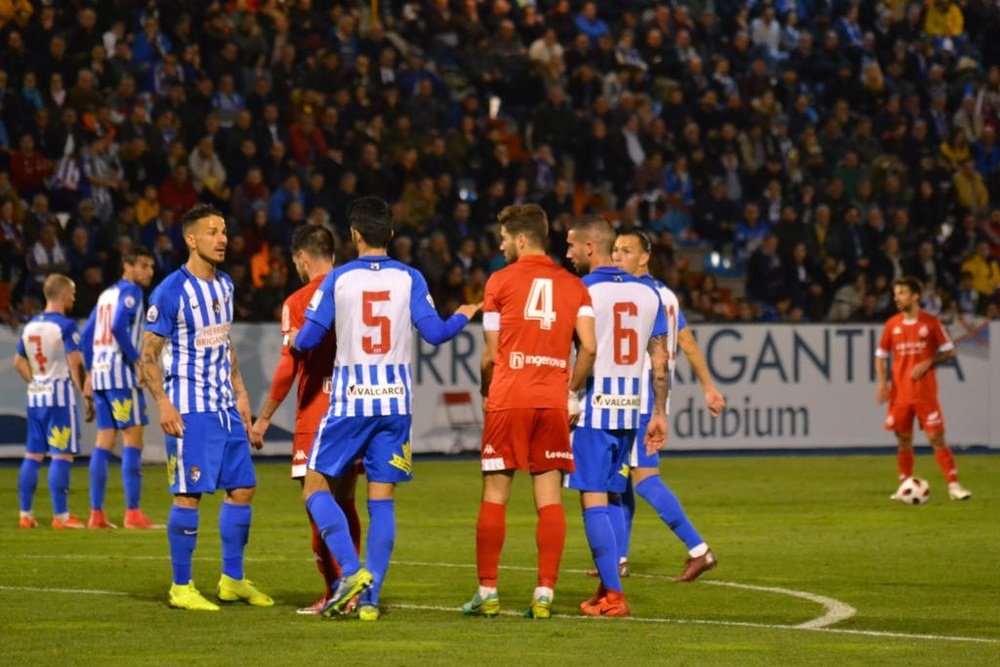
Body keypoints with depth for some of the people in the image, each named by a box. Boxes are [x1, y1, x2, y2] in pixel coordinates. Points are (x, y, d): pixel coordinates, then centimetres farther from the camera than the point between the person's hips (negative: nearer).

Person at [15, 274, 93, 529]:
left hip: (35, 397, 7)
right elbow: (76, 365, -16)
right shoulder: (65, 326, -11)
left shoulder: (30, 325, 12)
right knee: (62, 455, -5)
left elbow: (19, 362, 19)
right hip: (60, 396, -7)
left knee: (33, 455, 11)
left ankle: (25, 514, 12)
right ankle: (61, 515, -6)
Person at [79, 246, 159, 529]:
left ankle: (96, 513, 7)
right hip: (121, 372, -9)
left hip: (100, 372, 9)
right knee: (132, 439, -7)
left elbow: (87, 334, 19)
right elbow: (119, 327, -22)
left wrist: (90, 373, 20)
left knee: (104, 441, 9)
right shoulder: (130, 292, -7)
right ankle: (133, 513, -11)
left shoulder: (106, 294, 18)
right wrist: (137, 361, -17)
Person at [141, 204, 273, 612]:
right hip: (190, 409, -8)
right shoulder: (171, 292, -12)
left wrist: (239, 392, 18)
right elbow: (148, 355, -10)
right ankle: (181, 587, 1)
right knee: (189, 494, -7)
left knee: (242, 488, 8)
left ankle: (233, 579, 19)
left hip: (225, 407, 8)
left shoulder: (224, 285, 11)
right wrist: (164, 404, -19)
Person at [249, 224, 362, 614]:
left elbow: (288, 367, -13)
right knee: (345, 503, 16)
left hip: (315, 418, -6)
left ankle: (335, 593, -2)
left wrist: (264, 418, -4)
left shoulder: (297, 303, -9)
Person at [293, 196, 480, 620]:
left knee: (316, 488, 7)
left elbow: (306, 341, -3)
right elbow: (434, 333, 0)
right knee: (382, 498, 5)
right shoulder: (409, 278, 0)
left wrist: (295, 340, 21)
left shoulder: (337, 279, -4)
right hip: (395, 399, 3)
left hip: (350, 399, -3)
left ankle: (352, 571, -12)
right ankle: (370, 597, 1)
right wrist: (463, 317, 21)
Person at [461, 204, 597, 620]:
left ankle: (487, 593, 4)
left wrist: (486, 393, 17)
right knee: (549, 499, 2)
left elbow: (491, 355, 1)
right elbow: (589, 347, -1)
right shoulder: (573, 285, 9)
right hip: (554, 402, 3)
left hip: (508, 401, -3)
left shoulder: (501, 281, 1)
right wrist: (571, 390, 13)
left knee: (495, 496, 4)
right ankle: (545, 594, -4)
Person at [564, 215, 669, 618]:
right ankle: (607, 589, 14)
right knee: (611, 499, 15)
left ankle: (613, 595, -9)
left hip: (592, 406, -6)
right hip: (631, 407, 6)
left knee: (594, 499, -4)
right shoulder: (648, 294, 10)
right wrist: (659, 414, 15)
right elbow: (660, 360, 10)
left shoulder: (581, 291, -8)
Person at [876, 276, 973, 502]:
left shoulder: (931, 322, -2)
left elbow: (949, 352, 3)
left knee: (936, 438, -8)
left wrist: (928, 363, -13)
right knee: (903, 440, 5)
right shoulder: (892, 324, 5)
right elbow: (881, 356, 12)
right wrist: (882, 382, -2)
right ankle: (904, 487, 15)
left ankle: (954, 485, -7)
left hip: (925, 392, -3)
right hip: (900, 394, 3)